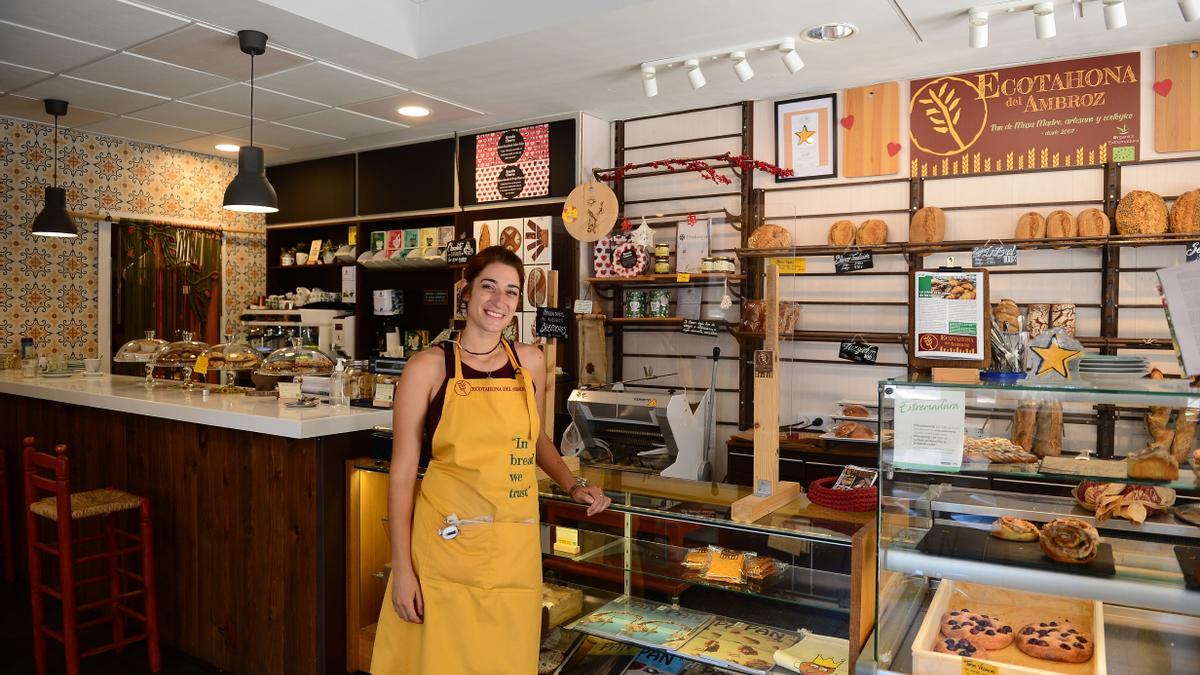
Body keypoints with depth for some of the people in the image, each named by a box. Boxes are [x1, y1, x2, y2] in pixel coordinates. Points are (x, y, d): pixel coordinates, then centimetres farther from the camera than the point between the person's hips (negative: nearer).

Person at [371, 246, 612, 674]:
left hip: (515, 547, 4)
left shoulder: (530, 361, 5)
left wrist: (573, 486, 6)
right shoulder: (429, 367, -6)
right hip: (447, 543, -3)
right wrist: (402, 568, -7)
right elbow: (402, 473, -5)